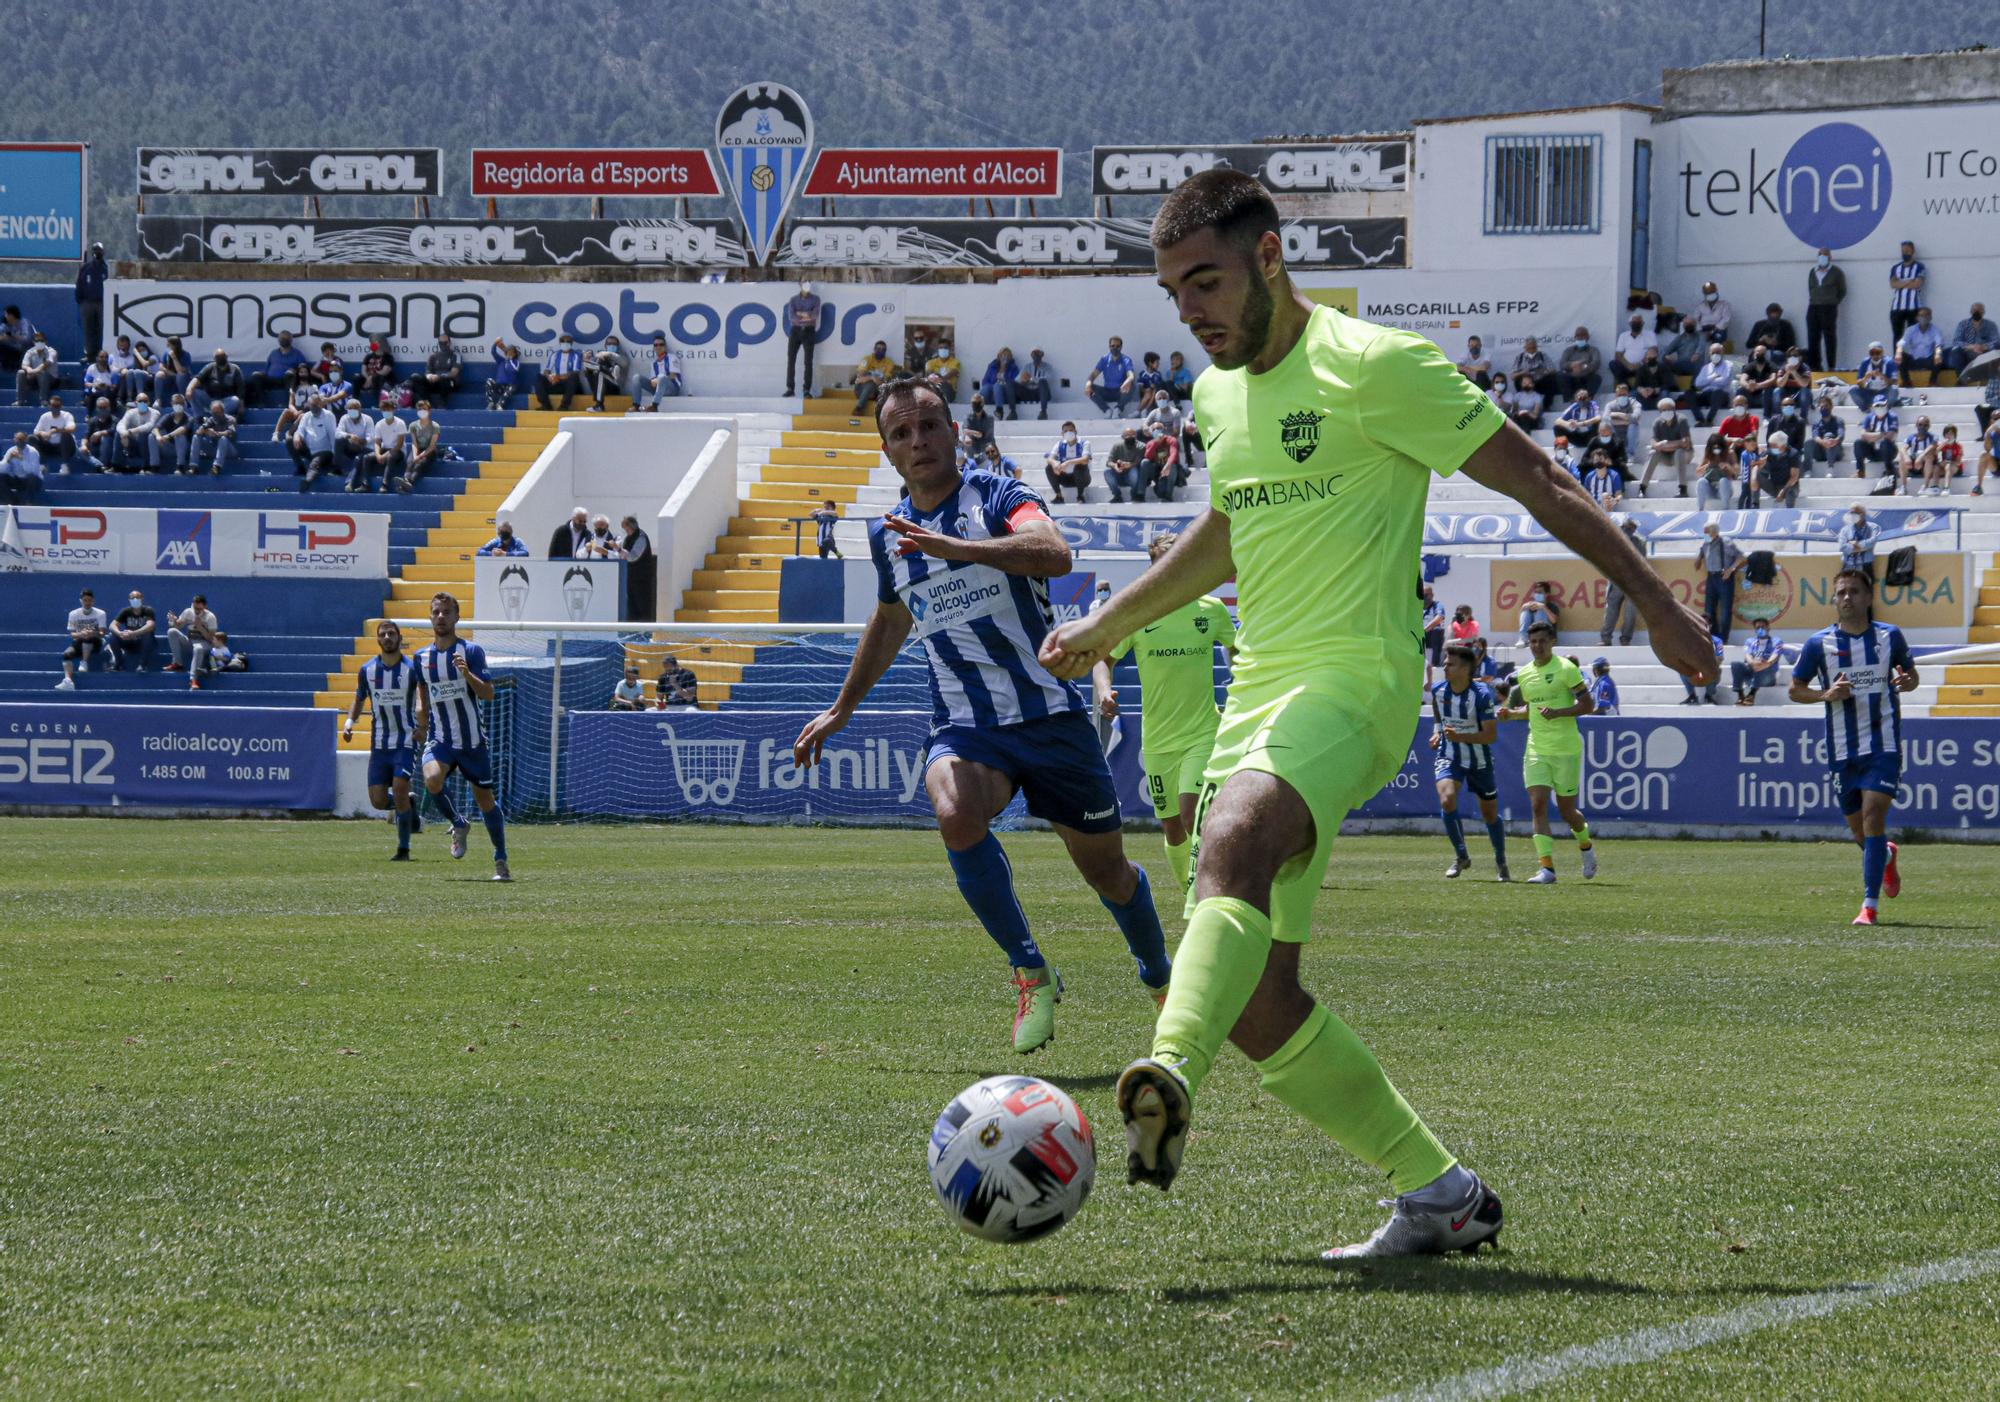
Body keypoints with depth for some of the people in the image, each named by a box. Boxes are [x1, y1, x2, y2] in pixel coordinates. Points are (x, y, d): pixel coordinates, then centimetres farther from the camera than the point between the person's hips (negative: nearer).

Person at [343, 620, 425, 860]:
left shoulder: (412, 669, -7)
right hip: (379, 744, 3)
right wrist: (349, 721, -3)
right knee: (378, 801, -2)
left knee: (399, 789, -18)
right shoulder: (367, 670, 2)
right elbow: (359, 701, 16)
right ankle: (407, 806, 32)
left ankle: (403, 849, -6)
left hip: (406, 741, -3)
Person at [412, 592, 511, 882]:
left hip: (472, 740, -2)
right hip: (439, 739, 2)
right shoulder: (422, 656, 6)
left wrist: (467, 673, -29)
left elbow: (488, 694, -13)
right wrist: (422, 727, 15)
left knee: (485, 800, 3)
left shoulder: (471, 651, -6)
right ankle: (458, 826, 0)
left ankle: (501, 861, 19)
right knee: (432, 779, -27)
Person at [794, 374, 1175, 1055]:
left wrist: (953, 547, -43)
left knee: (1106, 871, 7)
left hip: (1049, 712, -3)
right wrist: (841, 708, 35)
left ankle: (1161, 980, 38)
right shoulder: (888, 534, 9)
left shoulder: (997, 499, -8)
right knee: (956, 815, -32)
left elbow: (1054, 553, -31)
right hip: (963, 726, 3)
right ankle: (1030, 973, -17)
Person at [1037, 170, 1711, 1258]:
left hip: (1355, 679, -8)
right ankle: (1439, 1194, 12)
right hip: (1256, 691, 8)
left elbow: (1534, 482, -5)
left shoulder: (1372, 367, -7)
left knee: (1234, 837, -38)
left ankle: (1171, 1076, -60)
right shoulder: (1218, 394, 16)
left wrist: (1654, 603, -7)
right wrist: (1106, 626, 36)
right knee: (1253, 998, 0)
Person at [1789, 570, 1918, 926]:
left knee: (1873, 817, -16)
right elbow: (1795, 689, 7)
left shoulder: (1890, 636, 3)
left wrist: (1906, 682, -9)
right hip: (1843, 748, 2)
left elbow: (1910, 673, 16)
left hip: (1883, 744, -2)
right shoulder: (1819, 643, 1)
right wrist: (1826, 694, -13)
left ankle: (1870, 905, -13)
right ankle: (1886, 856, 46)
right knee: (1859, 828, 9)